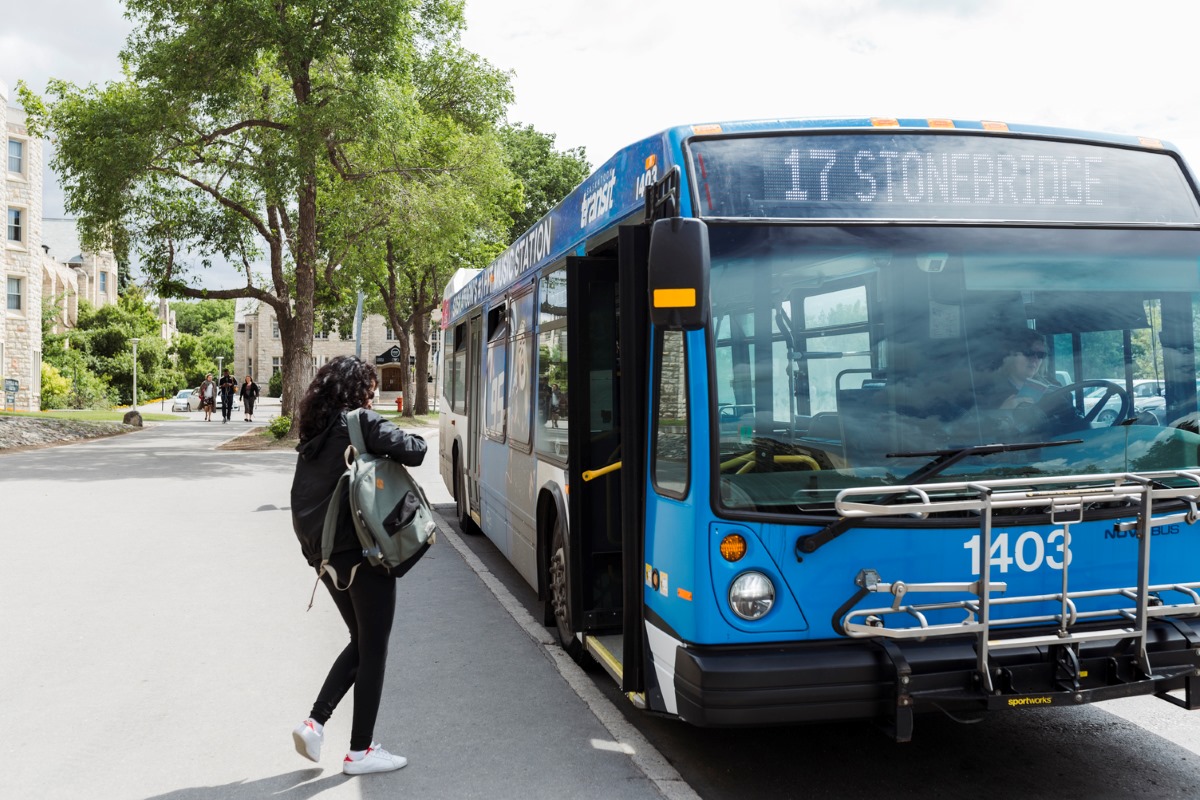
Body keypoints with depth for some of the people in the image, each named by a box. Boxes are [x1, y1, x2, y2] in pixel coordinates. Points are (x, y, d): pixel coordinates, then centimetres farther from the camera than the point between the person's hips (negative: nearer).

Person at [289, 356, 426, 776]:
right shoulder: (362, 424, -12)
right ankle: (360, 751, 13)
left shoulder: (313, 435, 10)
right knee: (374, 650, 5)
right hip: (364, 553, -7)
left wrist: (313, 543, 14)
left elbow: (302, 499, 15)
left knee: (360, 642, 21)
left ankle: (314, 722, 11)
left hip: (325, 555, 7)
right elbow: (413, 451, -20)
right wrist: (409, 440, -1)